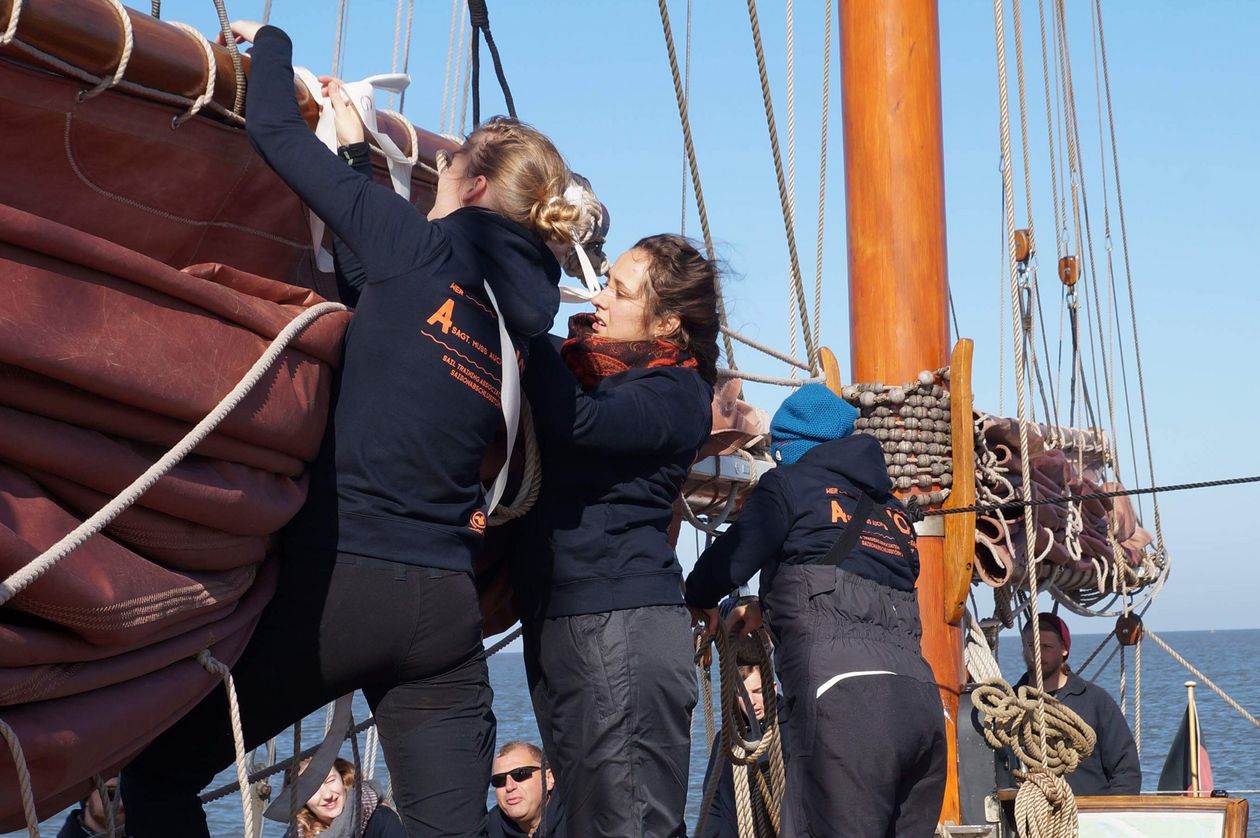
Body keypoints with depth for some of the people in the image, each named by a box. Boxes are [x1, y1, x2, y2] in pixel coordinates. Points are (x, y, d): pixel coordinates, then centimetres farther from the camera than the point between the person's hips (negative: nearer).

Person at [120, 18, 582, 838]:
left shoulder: (424, 247, -5)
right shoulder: (526, 303, 11)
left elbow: (277, 132, 0)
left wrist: (270, 42, 20)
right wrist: (359, 147, 33)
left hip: (341, 577, -6)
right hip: (448, 604, 6)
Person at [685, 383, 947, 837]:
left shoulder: (789, 483, 11)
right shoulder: (892, 509, 30)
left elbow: (731, 559, 0)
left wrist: (699, 602, 22)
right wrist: (769, 611, 51)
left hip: (844, 695, -7)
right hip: (922, 698, 7)